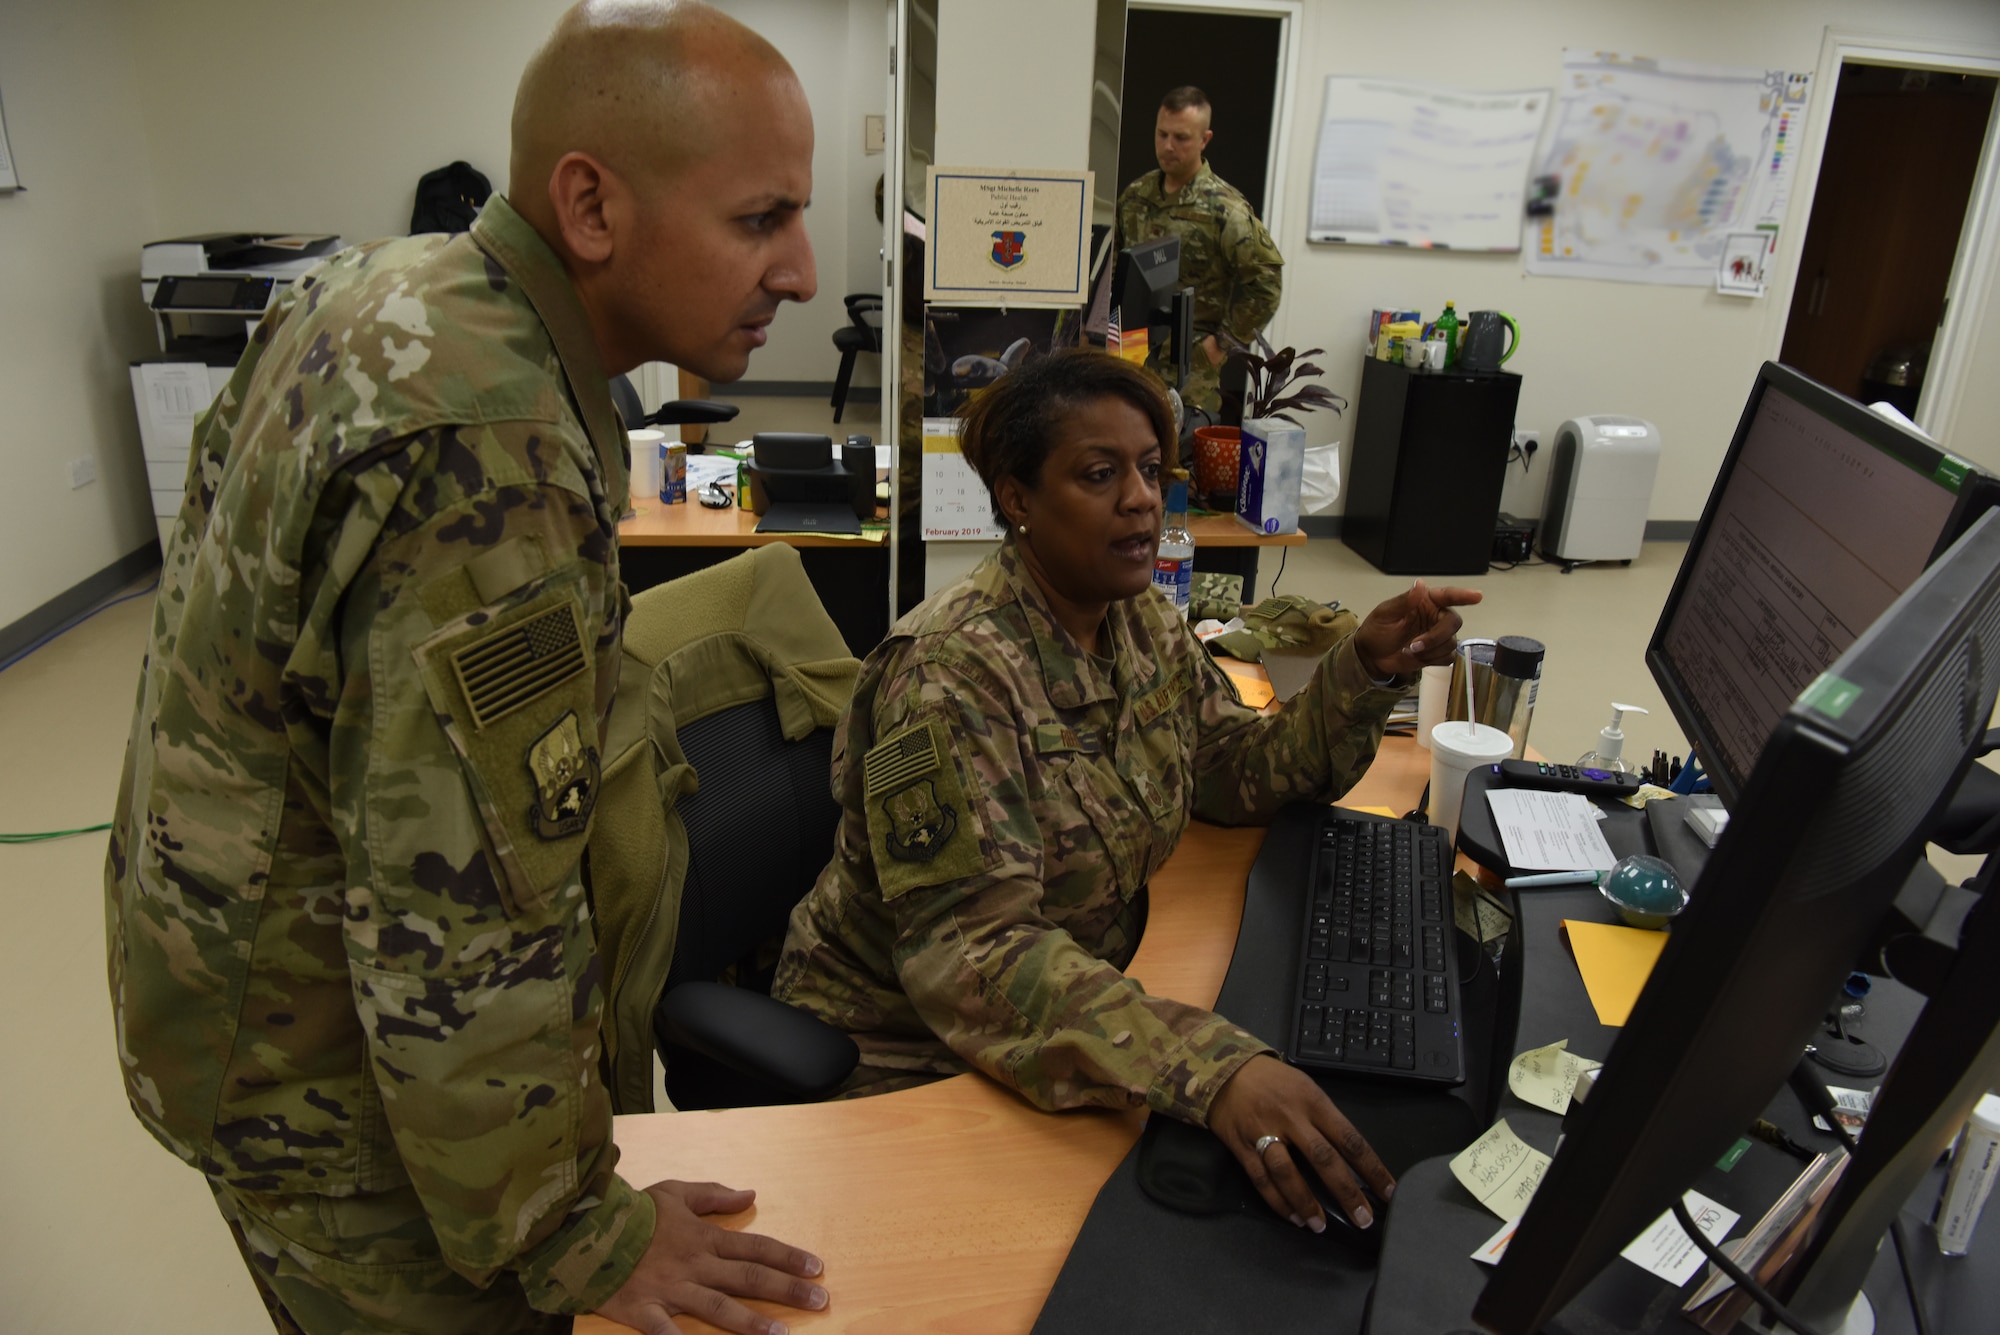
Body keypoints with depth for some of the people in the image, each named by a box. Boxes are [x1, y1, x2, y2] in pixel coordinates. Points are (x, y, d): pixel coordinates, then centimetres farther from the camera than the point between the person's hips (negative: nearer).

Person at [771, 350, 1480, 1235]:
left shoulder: (1142, 626, 0)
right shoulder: (954, 674, -26)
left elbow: (1254, 772, 7)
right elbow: (970, 948, -33)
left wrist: (1370, 667, -11)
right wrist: (1209, 1069, -45)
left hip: (1086, 996, 7)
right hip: (906, 1055, -7)